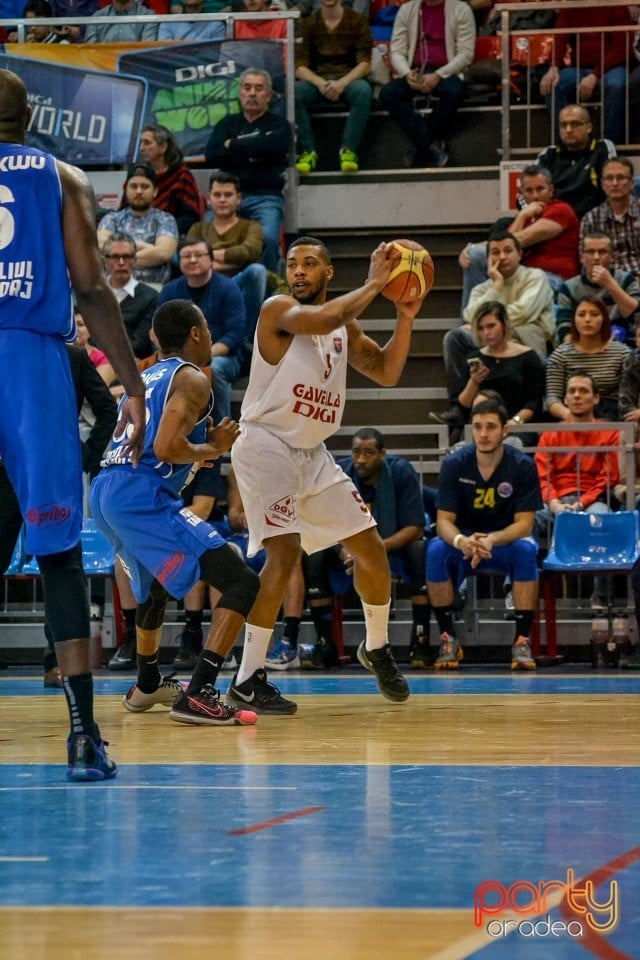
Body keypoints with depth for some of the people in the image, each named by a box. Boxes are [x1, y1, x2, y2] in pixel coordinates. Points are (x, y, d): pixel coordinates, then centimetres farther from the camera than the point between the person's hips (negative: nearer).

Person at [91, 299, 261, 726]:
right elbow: (166, 448, -17)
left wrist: (201, 449, 30)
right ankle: (198, 695, -22)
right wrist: (211, 449, 1)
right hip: (143, 496, -10)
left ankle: (147, 685, 52)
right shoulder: (192, 379, -3)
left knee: (154, 584, 38)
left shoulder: (147, 377, 24)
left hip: (105, 493, 10)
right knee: (241, 581, -12)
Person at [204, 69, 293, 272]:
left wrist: (233, 146, 4)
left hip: (265, 197, -2)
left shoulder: (279, 125, 14)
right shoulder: (228, 124, 22)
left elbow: (268, 146, -10)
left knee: (267, 238, -33)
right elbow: (210, 156, 5)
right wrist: (250, 155, -3)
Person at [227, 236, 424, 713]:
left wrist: (406, 318, -1)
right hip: (266, 444, -8)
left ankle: (377, 648, 34)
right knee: (284, 552, -21)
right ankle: (248, 680, -17)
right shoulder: (279, 310, -11)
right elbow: (320, 320, -32)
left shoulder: (345, 325, 11)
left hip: (312, 451, 8)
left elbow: (386, 373, 11)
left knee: (371, 548, 10)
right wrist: (373, 285, -25)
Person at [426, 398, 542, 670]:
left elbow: (524, 523, -15)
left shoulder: (522, 465, -13)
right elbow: (444, 521, -13)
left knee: (526, 549, -34)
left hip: (506, 539, -1)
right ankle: (448, 638, -19)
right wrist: (460, 541, -38)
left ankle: (522, 640, -27)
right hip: (463, 538, 1)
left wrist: (492, 540, -36)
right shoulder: (454, 464, -11)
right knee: (436, 551, -31)